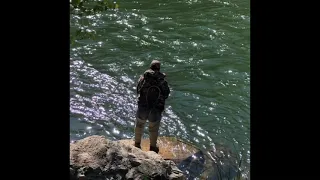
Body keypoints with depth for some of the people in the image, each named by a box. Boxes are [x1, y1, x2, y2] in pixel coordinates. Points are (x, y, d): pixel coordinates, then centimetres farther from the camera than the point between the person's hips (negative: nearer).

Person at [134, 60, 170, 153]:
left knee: (139, 125, 24)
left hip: (143, 107, 1)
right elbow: (166, 94, -2)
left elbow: (138, 90, 1)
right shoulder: (163, 81, -12)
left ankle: (137, 144, 37)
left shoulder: (143, 78, -10)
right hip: (157, 109, -1)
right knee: (153, 128, 17)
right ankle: (153, 147, 32)